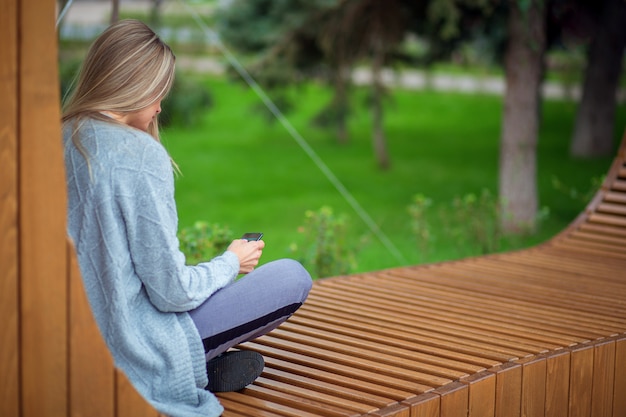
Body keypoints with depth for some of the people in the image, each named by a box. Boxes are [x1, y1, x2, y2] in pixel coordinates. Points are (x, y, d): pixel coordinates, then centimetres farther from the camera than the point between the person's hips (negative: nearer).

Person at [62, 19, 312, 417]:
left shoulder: (62, 142, 2)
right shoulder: (141, 155, -21)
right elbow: (171, 292, -19)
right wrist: (231, 263, 1)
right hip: (137, 352, -8)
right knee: (293, 278, 0)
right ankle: (206, 369, 6)